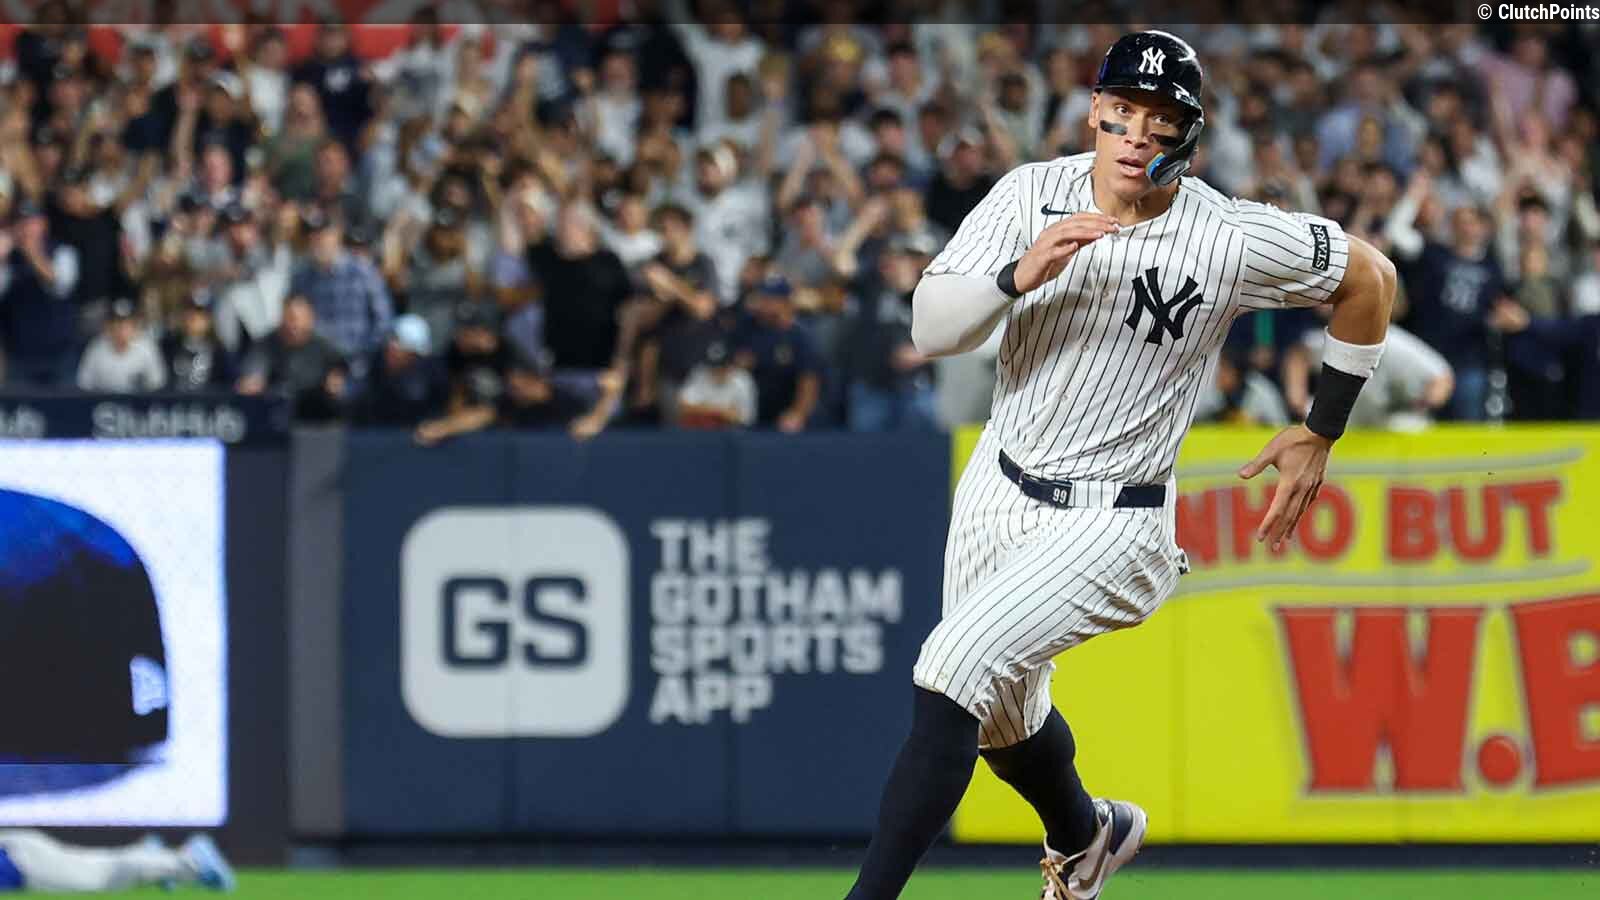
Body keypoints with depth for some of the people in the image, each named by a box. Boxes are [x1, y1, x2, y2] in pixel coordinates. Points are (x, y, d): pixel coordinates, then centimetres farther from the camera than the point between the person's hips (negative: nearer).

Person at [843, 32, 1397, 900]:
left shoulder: (1231, 241, -18)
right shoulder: (1032, 195, -9)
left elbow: (1370, 278, -2)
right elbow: (930, 327, -14)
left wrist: (1318, 434, 3)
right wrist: (1019, 275, -33)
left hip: (1111, 526, -5)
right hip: (998, 493, 5)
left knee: (954, 668, -25)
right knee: (1000, 716, 22)